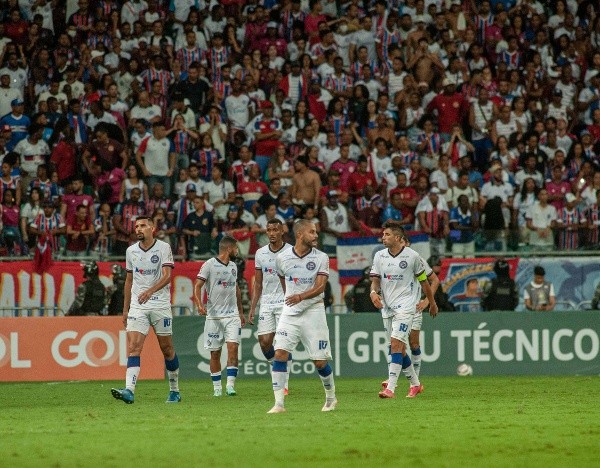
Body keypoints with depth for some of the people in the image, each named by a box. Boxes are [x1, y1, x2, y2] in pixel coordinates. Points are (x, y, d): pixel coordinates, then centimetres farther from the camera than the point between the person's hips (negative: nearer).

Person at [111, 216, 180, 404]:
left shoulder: (164, 248, -6)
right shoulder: (131, 251, 9)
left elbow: (167, 276, -17)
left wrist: (150, 291, -33)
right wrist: (125, 309, 17)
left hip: (160, 305, -3)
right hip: (137, 306, 3)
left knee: (167, 349, 8)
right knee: (133, 347, -13)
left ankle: (174, 390, 24)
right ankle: (129, 391, -25)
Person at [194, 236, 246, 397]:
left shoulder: (233, 266, 14)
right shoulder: (210, 265, -5)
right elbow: (197, 286, -9)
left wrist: (241, 311, 27)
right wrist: (199, 304, -26)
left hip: (232, 315, 4)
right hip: (214, 315, -4)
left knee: (233, 347, -12)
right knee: (215, 353, 2)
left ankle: (230, 385, -13)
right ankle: (217, 387, 11)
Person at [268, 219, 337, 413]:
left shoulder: (321, 258, -4)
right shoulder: (282, 258, 1)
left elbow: (320, 287, -13)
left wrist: (301, 297, -28)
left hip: (313, 312, -1)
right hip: (289, 313, 1)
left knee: (320, 361, 2)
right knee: (280, 353, -14)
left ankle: (331, 398, 26)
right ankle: (279, 403, -12)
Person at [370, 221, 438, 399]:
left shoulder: (412, 256, -6)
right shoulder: (379, 256, 5)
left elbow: (423, 280, 5)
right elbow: (375, 280, 6)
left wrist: (432, 303, 14)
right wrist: (374, 292, -17)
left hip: (405, 306, -5)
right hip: (387, 307, 5)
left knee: (396, 344, -18)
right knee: (399, 349, 10)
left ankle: (390, 388, -24)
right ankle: (415, 384, 26)